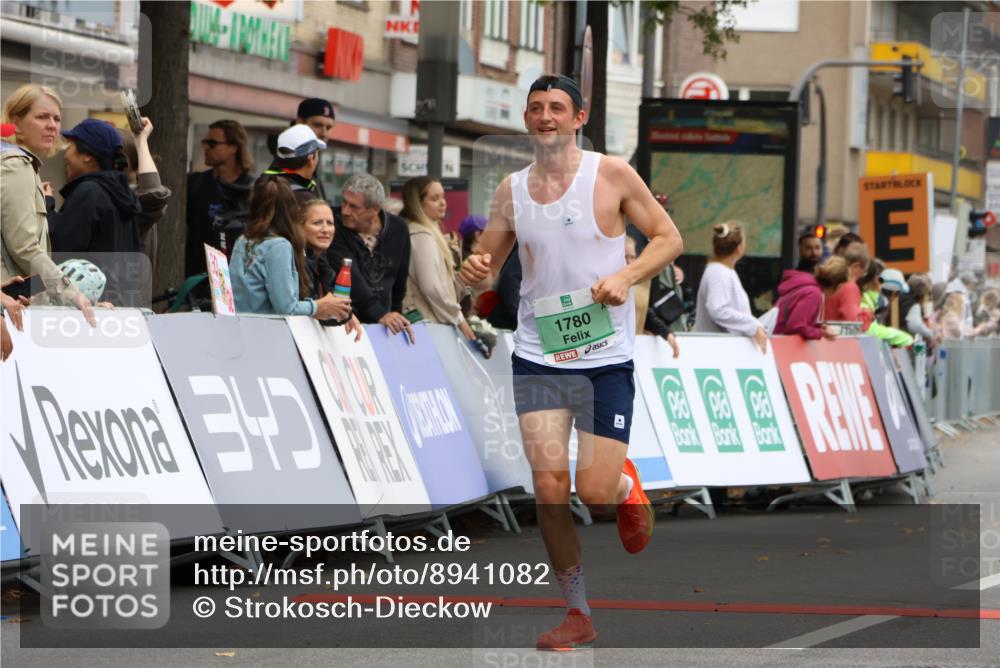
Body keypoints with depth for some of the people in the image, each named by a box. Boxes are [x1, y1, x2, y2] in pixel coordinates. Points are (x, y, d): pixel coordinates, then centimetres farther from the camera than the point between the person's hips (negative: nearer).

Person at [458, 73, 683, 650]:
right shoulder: (512, 190, 6)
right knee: (549, 483, -8)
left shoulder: (612, 175, -4)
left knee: (595, 492, -7)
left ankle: (626, 484, 31)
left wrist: (627, 276, -15)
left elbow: (669, 238, 2)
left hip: (606, 357, -2)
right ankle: (578, 614, 4)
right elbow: (488, 263, 14)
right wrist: (475, 272, -10)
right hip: (538, 355, 3)